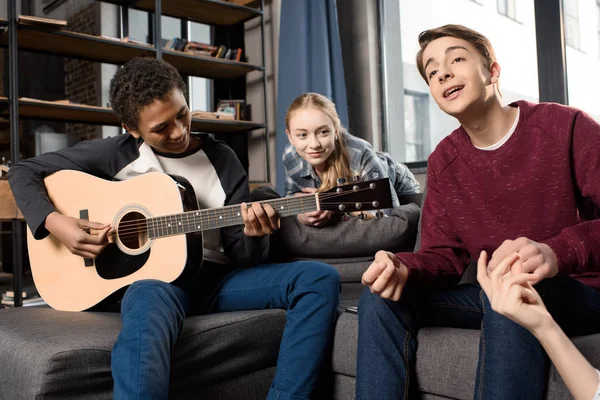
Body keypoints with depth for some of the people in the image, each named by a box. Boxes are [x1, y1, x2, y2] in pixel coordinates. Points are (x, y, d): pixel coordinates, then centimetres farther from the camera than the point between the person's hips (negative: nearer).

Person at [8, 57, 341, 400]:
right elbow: (24, 172, 7)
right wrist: (54, 223, -12)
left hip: (214, 275, 3)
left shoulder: (222, 159, 6)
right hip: (150, 275, -3)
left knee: (321, 279, -19)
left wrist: (253, 236, -19)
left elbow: (242, 254, 6)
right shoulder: (117, 153, 1)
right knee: (150, 306, -43)